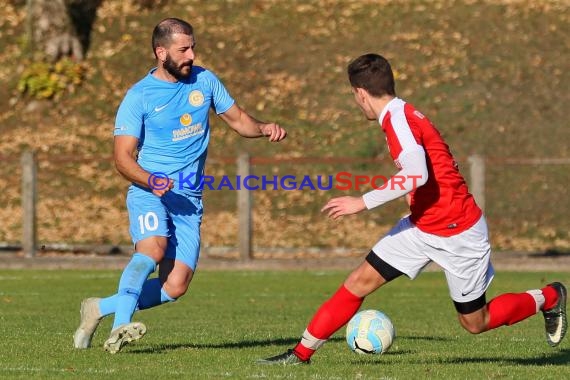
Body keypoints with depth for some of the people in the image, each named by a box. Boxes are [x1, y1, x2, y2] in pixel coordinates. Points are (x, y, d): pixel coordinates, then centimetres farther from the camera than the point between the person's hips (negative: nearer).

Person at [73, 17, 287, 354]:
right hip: (148, 194, -4)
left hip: (190, 199, 4)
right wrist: (150, 181, -27)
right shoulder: (139, 96, -5)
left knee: (176, 286, -7)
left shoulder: (205, 80, 8)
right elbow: (123, 156, -8)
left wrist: (264, 128, -3)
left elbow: (237, 119, 19)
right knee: (153, 248, -34)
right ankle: (119, 326, -40)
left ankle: (100, 309, 8)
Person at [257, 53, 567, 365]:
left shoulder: (398, 119, -23)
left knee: (475, 323, 6)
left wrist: (363, 202, -33)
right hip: (420, 226, 9)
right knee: (360, 281, -2)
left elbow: (416, 174, -38)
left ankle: (548, 298, 28)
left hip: (458, 233, -9)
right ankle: (301, 353, 1)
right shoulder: (401, 115, 6)